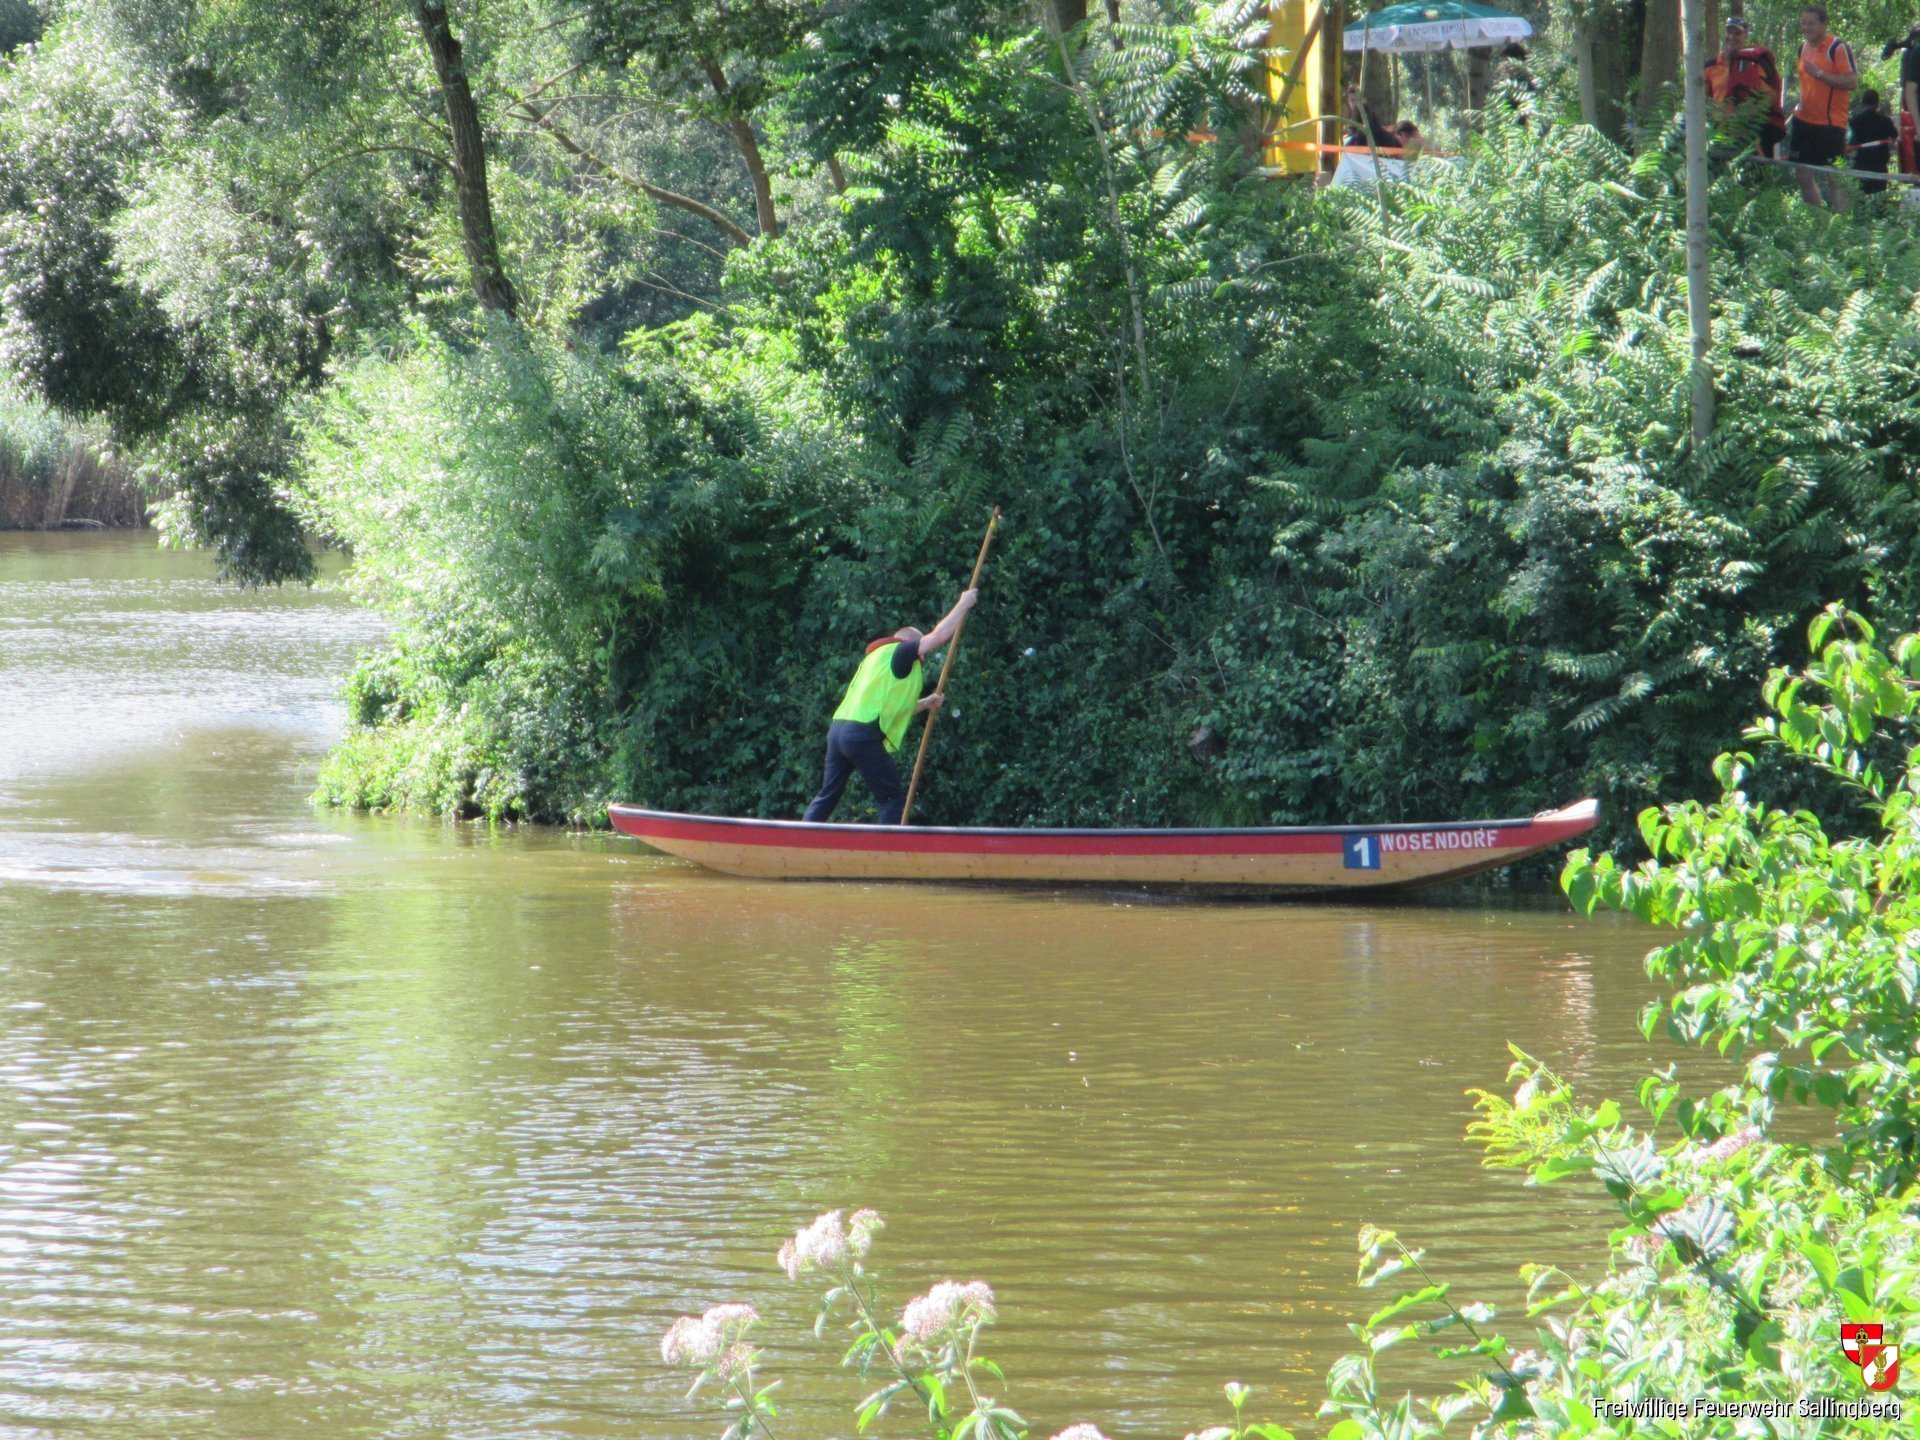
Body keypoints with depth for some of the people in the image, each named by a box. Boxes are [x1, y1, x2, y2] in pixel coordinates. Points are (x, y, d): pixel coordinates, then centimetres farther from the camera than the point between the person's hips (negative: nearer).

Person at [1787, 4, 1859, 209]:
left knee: (1834, 180, -5)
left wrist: (1820, 73, -22)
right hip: (1805, 121, 8)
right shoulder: (1804, 46, 12)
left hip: (1830, 123, -8)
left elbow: (1852, 81, -19)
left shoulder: (1838, 47, -12)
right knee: (1804, 177, 9)